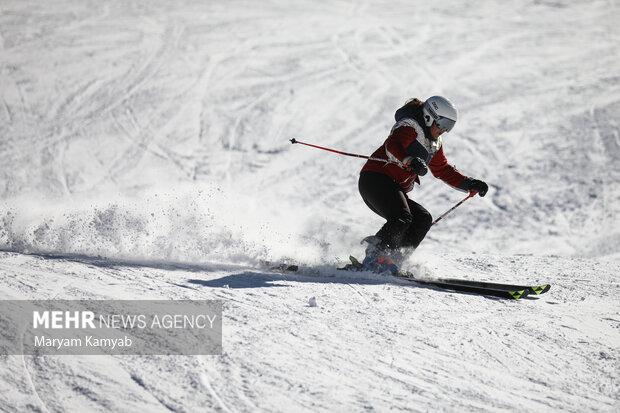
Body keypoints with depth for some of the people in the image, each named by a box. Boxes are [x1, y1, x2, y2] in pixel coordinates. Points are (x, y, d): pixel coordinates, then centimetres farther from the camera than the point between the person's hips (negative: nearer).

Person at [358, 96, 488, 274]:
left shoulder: (434, 144, 21)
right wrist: (410, 161, -47)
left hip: (395, 189, 9)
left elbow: (443, 170, 29)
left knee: (423, 219, -7)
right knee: (402, 218, -28)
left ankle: (394, 259, -14)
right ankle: (376, 258, -28)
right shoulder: (410, 127, -8)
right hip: (374, 179, -9)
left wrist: (469, 184, 18)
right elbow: (393, 145, -28)